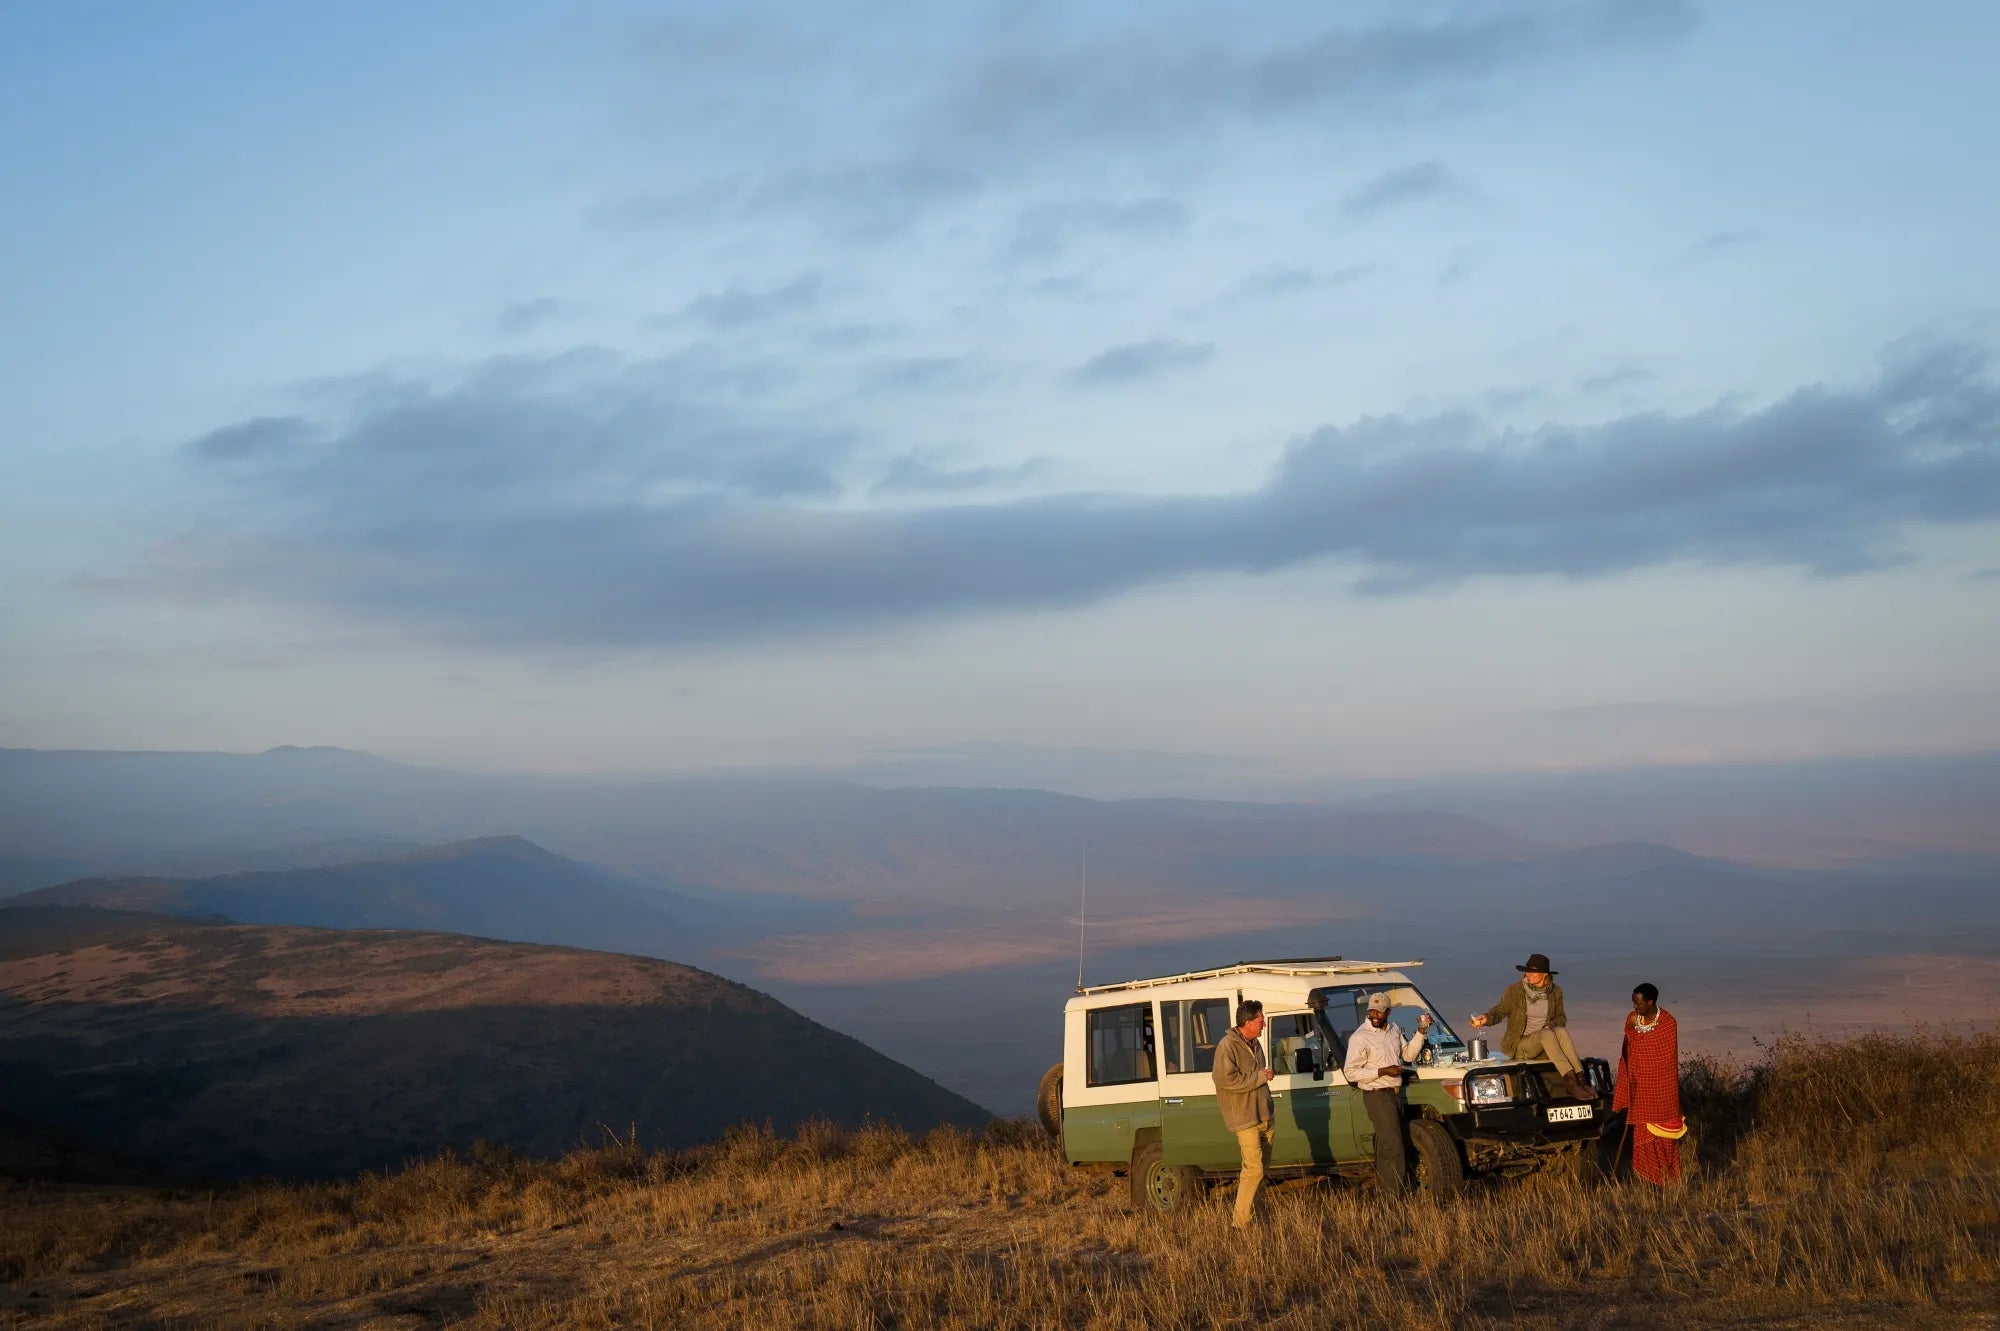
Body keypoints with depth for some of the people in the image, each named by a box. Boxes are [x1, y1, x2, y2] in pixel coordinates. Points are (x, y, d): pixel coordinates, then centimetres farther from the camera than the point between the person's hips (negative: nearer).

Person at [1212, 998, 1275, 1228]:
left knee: (1263, 1166, 11)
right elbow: (1224, 1079, -26)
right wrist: (1260, 1077, -19)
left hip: (1264, 1116, 9)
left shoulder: (1254, 1044, 15)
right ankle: (1240, 1222, -10)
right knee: (1254, 1169, -14)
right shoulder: (1227, 1046, -15)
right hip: (1245, 1118, -9)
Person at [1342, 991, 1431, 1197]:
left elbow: (1408, 1054, 20)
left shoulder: (1394, 1031, 11)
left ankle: (1384, 1191, 20)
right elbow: (1351, 1072, -16)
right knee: (1393, 1147, -13)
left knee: (1385, 1147, 13)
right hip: (1377, 1095, -8)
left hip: (1395, 1093, 8)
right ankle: (1394, 1197, -11)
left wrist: (1421, 1032, 7)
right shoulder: (1359, 1038, -13)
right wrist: (1382, 1072, -21)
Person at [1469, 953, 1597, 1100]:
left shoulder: (1555, 992, 6)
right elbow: (1499, 1011, -2)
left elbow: (1561, 1018, 14)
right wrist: (1485, 1018, -23)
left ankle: (1580, 1079, -39)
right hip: (1519, 1046, -3)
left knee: (1561, 1031, -30)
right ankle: (1570, 1082, -44)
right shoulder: (1514, 991, -3)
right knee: (1547, 1034, -33)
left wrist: (1550, 1025, -8)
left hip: (1545, 1044, 3)